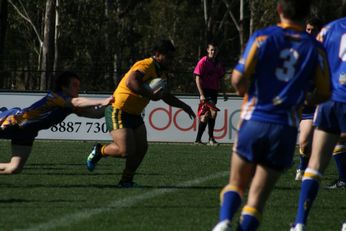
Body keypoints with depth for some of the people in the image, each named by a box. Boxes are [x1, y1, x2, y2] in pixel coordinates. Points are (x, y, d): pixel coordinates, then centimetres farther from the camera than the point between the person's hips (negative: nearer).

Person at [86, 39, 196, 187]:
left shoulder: (160, 73, 12)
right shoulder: (145, 66, -20)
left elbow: (166, 97, 29)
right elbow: (130, 82, -39)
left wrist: (184, 106, 22)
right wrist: (151, 95, -40)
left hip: (134, 114, 10)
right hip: (118, 112, -9)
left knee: (141, 148, 1)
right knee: (126, 151, -17)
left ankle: (126, 181, 15)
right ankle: (99, 151, 10)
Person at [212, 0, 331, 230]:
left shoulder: (262, 38, -4)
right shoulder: (315, 49, 1)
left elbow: (239, 79, -10)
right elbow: (324, 93, 7)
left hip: (254, 122, 0)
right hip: (285, 130, 0)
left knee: (236, 183, 14)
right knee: (258, 198, 4)